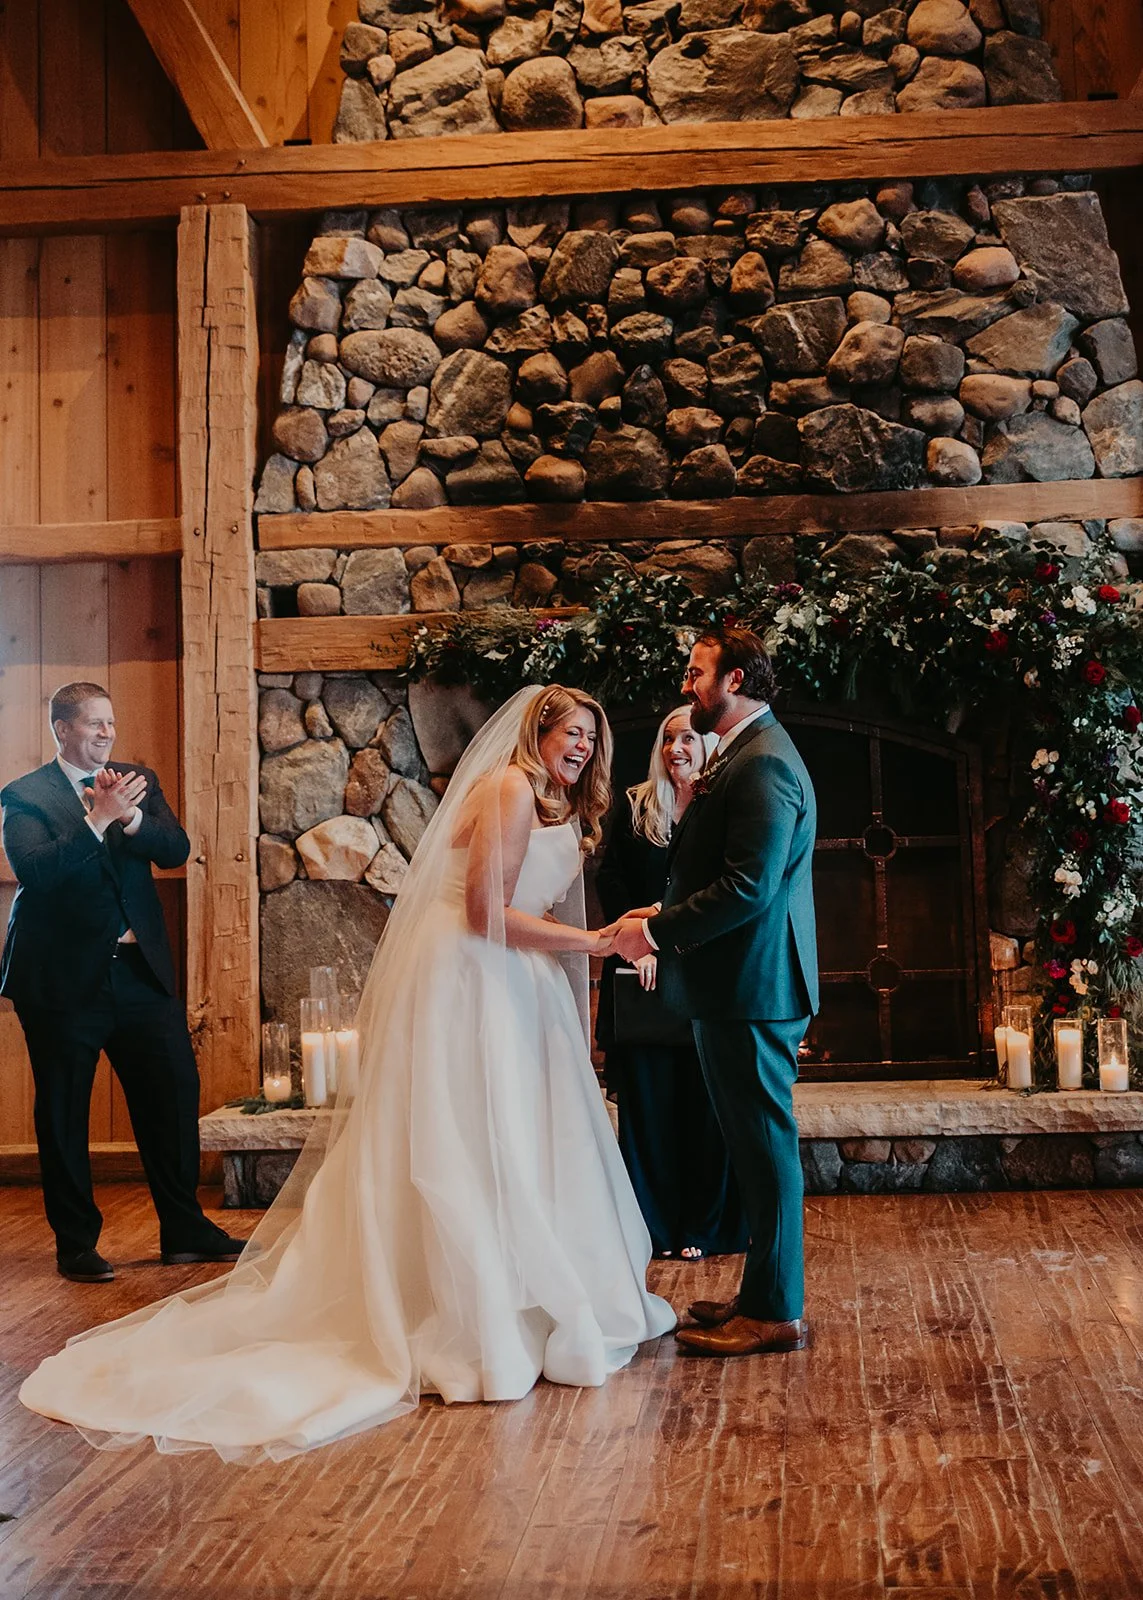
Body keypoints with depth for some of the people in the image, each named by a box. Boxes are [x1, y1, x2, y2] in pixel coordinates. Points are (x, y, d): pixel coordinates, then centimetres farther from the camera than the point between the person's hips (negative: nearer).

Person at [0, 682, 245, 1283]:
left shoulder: (139, 782, 10)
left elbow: (176, 851, -2)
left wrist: (132, 816, -19)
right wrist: (98, 818, -24)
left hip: (141, 969, 5)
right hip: (63, 978, -4)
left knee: (174, 1091, 6)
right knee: (64, 1111, 5)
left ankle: (184, 1230, 20)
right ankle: (76, 1245, 18)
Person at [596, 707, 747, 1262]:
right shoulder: (636, 806, 8)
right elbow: (610, 878, 3)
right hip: (644, 970, 2)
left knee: (704, 1103, 2)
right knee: (647, 1097, 4)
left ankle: (703, 1225, 13)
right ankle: (654, 1222, 14)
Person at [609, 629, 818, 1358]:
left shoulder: (763, 764, -18)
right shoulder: (747, 754, 16)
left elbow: (746, 888, -25)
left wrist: (656, 931, -18)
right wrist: (664, 917, 9)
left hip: (752, 988, -10)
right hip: (743, 983, 10)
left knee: (766, 1145, -1)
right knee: (757, 1143, 16)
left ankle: (777, 1312, 10)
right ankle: (764, 1294, 27)